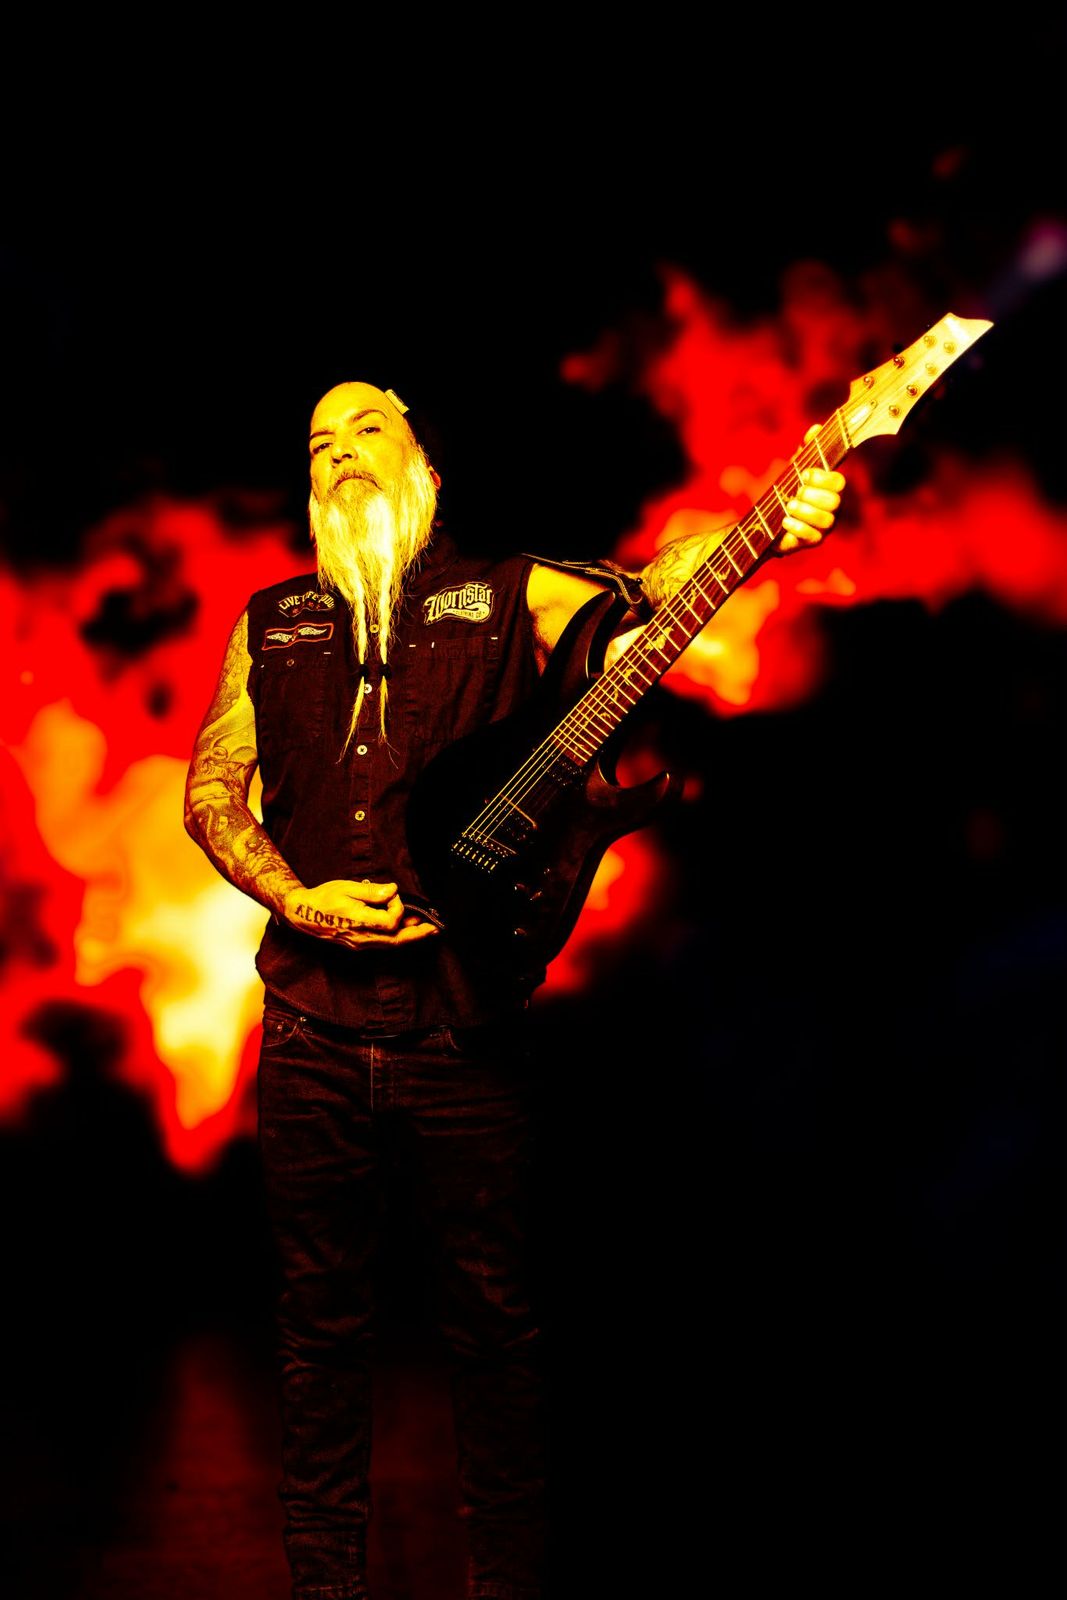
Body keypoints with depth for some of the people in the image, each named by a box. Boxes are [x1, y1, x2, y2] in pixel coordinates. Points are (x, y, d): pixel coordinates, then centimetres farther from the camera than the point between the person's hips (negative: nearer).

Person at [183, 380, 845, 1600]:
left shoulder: (508, 597, 5)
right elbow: (210, 791, 12)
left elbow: (637, 595, -12)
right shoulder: (272, 624, 12)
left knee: (496, 1316, 7)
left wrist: (767, 522, -32)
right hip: (313, 1028, 2)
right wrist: (294, 901, -6)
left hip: (467, 1028, -2)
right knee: (321, 1313, 12)